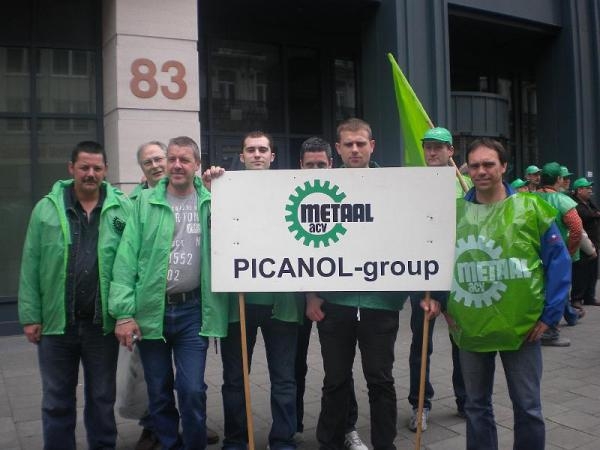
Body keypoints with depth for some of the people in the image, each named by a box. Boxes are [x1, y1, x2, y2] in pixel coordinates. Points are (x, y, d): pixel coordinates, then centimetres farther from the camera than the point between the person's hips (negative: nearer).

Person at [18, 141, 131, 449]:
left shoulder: (123, 209, -1)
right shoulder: (47, 209, 2)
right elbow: (30, 267, 2)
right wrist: (30, 316, -2)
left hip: (103, 323, 0)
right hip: (56, 321, 1)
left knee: (102, 399, 15)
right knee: (56, 401, 13)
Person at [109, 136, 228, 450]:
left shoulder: (211, 201, 3)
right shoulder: (145, 201, 0)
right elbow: (127, 257, -3)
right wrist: (123, 313, -9)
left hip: (193, 311, 0)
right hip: (150, 310, 1)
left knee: (193, 391, 0)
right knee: (159, 392, 13)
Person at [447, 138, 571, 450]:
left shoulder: (531, 208, -6)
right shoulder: (453, 212, 1)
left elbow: (559, 261, -3)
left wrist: (551, 313, -6)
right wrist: (444, 305, 4)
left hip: (522, 327, -2)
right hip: (470, 330, 2)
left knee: (527, 408, 9)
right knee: (476, 406, 15)